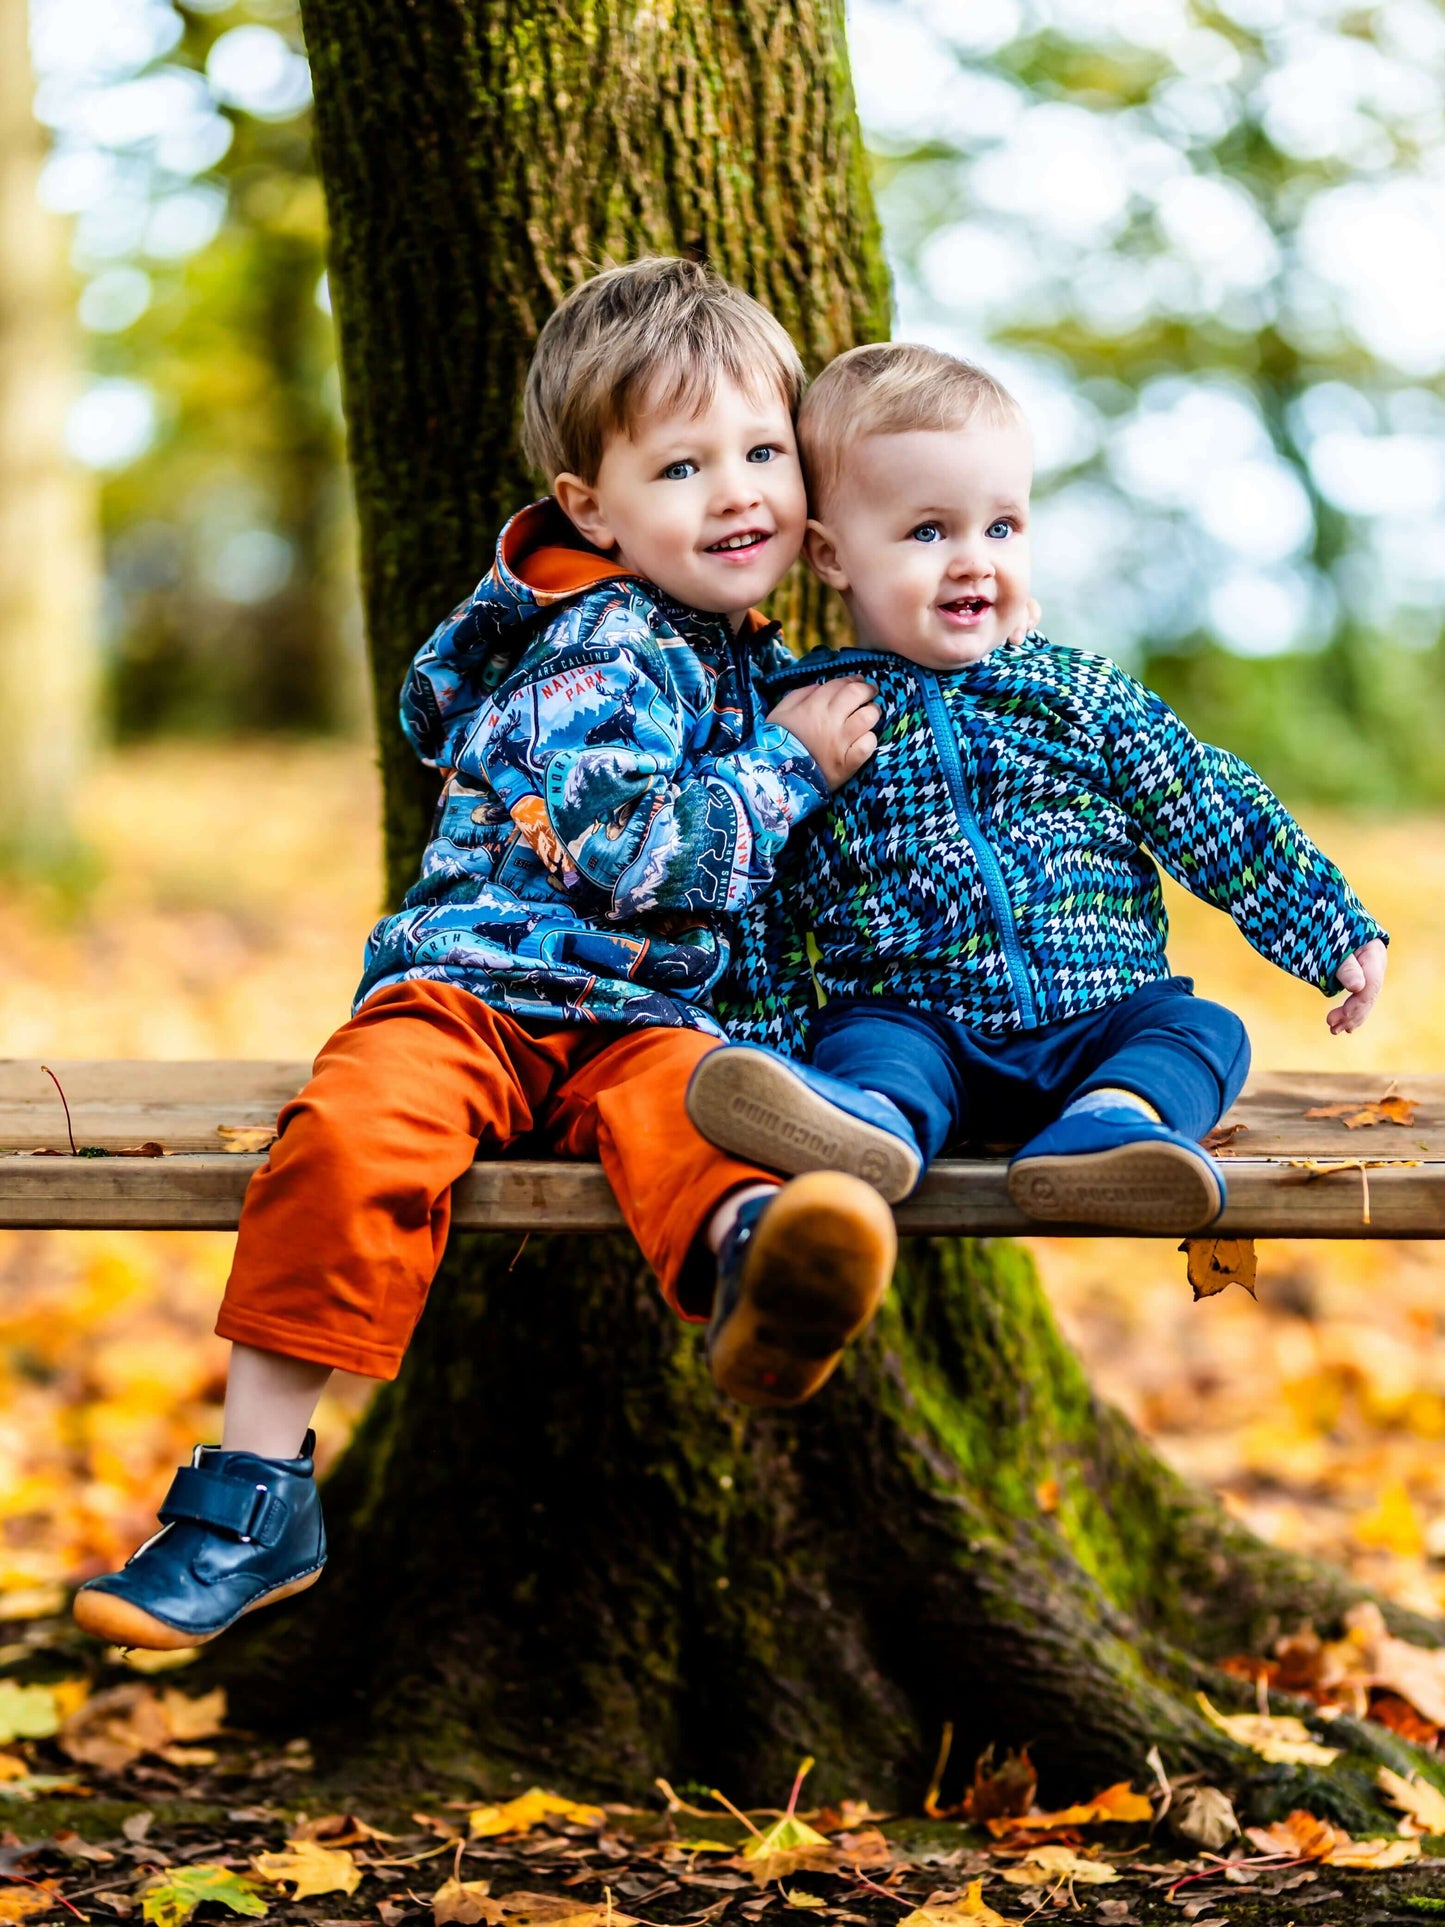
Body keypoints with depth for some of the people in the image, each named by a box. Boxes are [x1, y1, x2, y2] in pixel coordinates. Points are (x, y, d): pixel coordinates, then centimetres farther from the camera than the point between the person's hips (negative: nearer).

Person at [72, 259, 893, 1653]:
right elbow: (632, 853, -17)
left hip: (641, 1018, 5)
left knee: (687, 1106, -32)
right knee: (354, 1133, -34)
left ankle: (751, 1267, -71)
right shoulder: (609, 650, -7)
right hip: (479, 984, -5)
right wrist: (790, 766, -9)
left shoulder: (738, 649, 20)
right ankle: (254, 1491, -27)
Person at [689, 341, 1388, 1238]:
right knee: (868, 1035, -31)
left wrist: (1337, 930, 8)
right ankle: (871, 1123, -62)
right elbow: (763, 911, 8)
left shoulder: (1079, 694, 10)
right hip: (913, 1022, -2)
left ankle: (1113, 1125, -52)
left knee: (1203, 1027, -23)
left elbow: (1215, 813, 13)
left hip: (1099, 1024, 2)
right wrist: (762, 1054, -2)